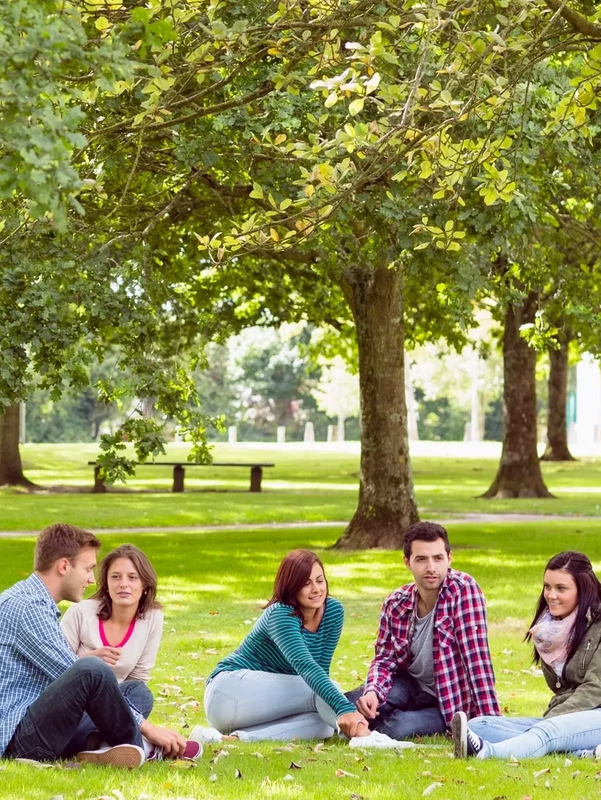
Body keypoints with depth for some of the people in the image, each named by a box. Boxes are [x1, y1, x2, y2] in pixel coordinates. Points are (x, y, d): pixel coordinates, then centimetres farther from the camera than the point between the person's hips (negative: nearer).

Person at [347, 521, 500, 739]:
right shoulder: (396, 604, -7)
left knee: (398, 728, -28)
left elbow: (476, 656, -27)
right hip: (411, 686, 4)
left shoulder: (464, 589, -22)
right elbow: (385, 658, -2)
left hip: (452, 700, -4)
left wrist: (491, 719, -32)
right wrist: (372, 691, -25)